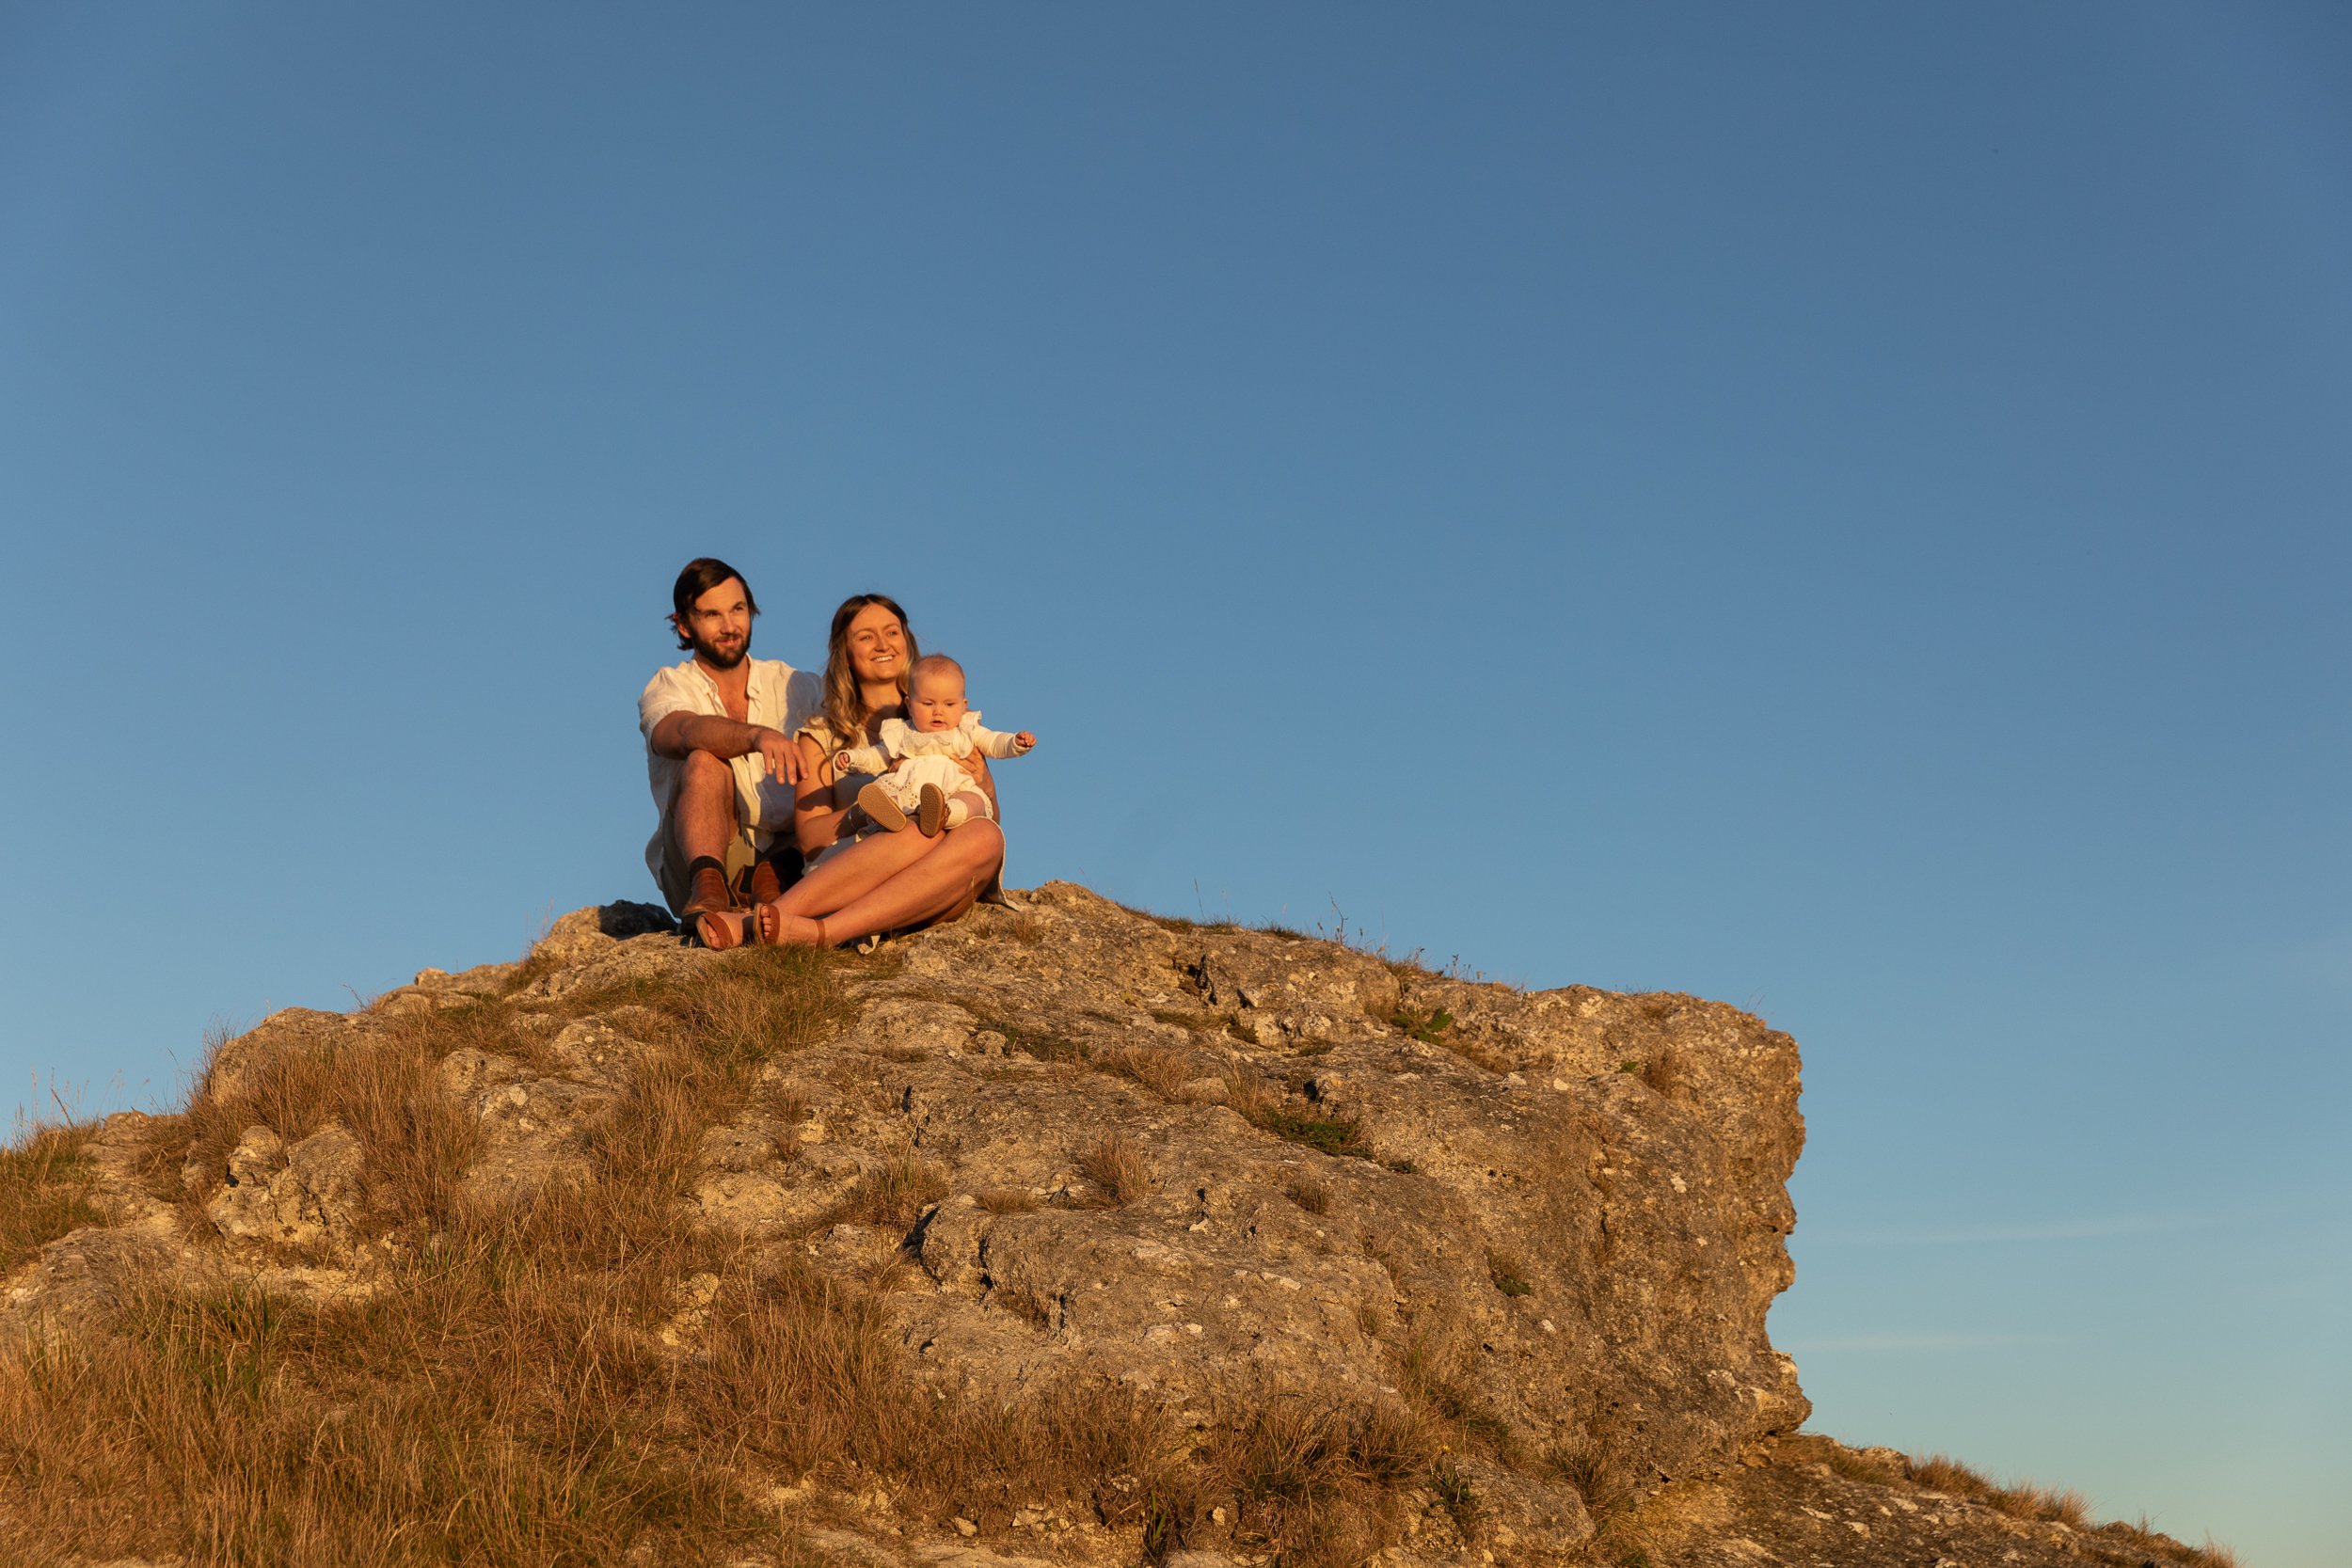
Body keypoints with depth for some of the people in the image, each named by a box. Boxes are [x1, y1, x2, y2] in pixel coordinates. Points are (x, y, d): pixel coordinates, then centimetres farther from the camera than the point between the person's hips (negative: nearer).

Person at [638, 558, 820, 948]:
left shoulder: (795, 686, 12)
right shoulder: (666, 689, 1)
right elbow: (687, 731, -23)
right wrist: (759, 735, -43)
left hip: (786, 854, 2)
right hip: (692, 867, -2)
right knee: (705, 762, -29)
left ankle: (772, 876, -39)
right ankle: (708, 888, -50)